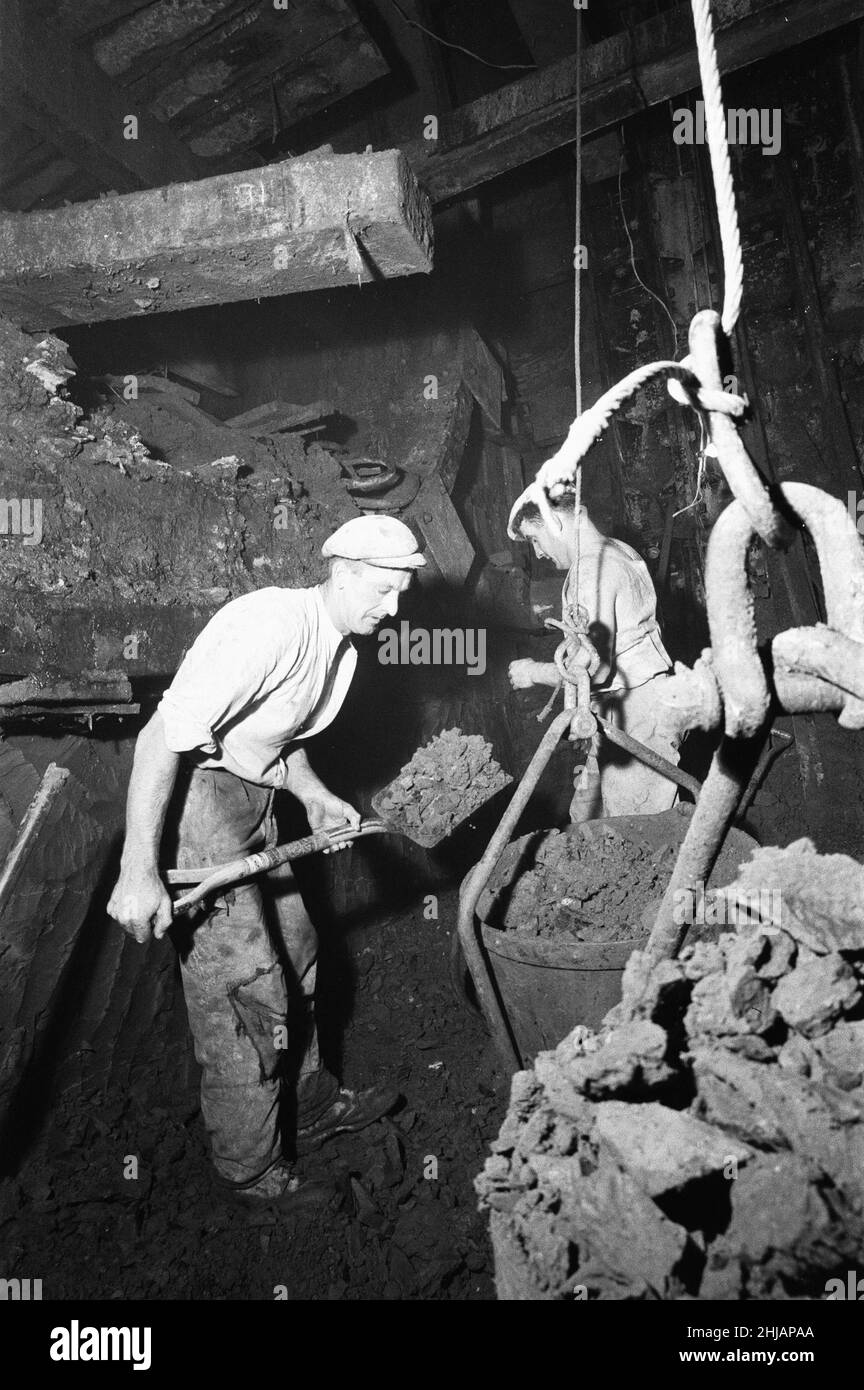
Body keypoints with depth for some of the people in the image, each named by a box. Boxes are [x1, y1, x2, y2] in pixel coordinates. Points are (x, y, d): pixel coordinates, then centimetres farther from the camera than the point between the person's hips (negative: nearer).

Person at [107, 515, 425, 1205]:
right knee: (243, 987, -2)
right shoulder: (274, 623, -25)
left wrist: (317, 797, 1)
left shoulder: (342, 649, 6)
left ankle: (313, 1104, 41)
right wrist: (138, 870, -31)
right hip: (190, 796, -10)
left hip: (253, 800, 10)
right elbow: (166, 733, -29)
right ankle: (250, 1170, 19)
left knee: (294, 953, 19)